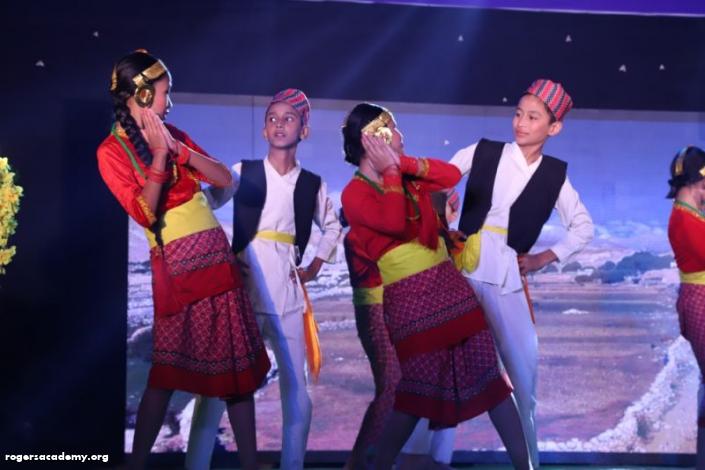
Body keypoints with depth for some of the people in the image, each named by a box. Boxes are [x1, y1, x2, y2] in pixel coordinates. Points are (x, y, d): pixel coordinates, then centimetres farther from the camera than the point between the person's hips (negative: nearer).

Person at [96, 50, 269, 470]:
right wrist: (159, 154, -16)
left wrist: (179, 148, -7)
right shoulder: (112, 151, -5)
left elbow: (224, 179, 5)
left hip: (216, 254, 6)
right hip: (176, 265, -5)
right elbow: (144, 213, -16)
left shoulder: (172, 134, 11)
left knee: (238, 364, 6)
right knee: (167, 370, -2)